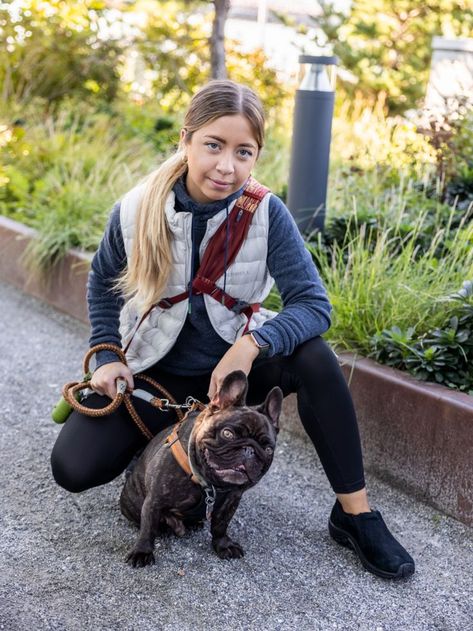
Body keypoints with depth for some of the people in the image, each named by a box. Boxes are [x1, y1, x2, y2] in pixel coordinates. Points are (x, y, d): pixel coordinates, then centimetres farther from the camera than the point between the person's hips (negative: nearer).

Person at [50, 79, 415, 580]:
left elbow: (313, 304, -22)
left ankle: (354, 515, -18)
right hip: (155, 372, 1)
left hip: (234, 363, 0)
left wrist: (253, 343, -39)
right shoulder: (137, 209, -15)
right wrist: (107, 357, -6)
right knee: (73, 468, -18)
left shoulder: (266, 214, -18)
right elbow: (103, 282, 5)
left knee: (313, 359, -32)